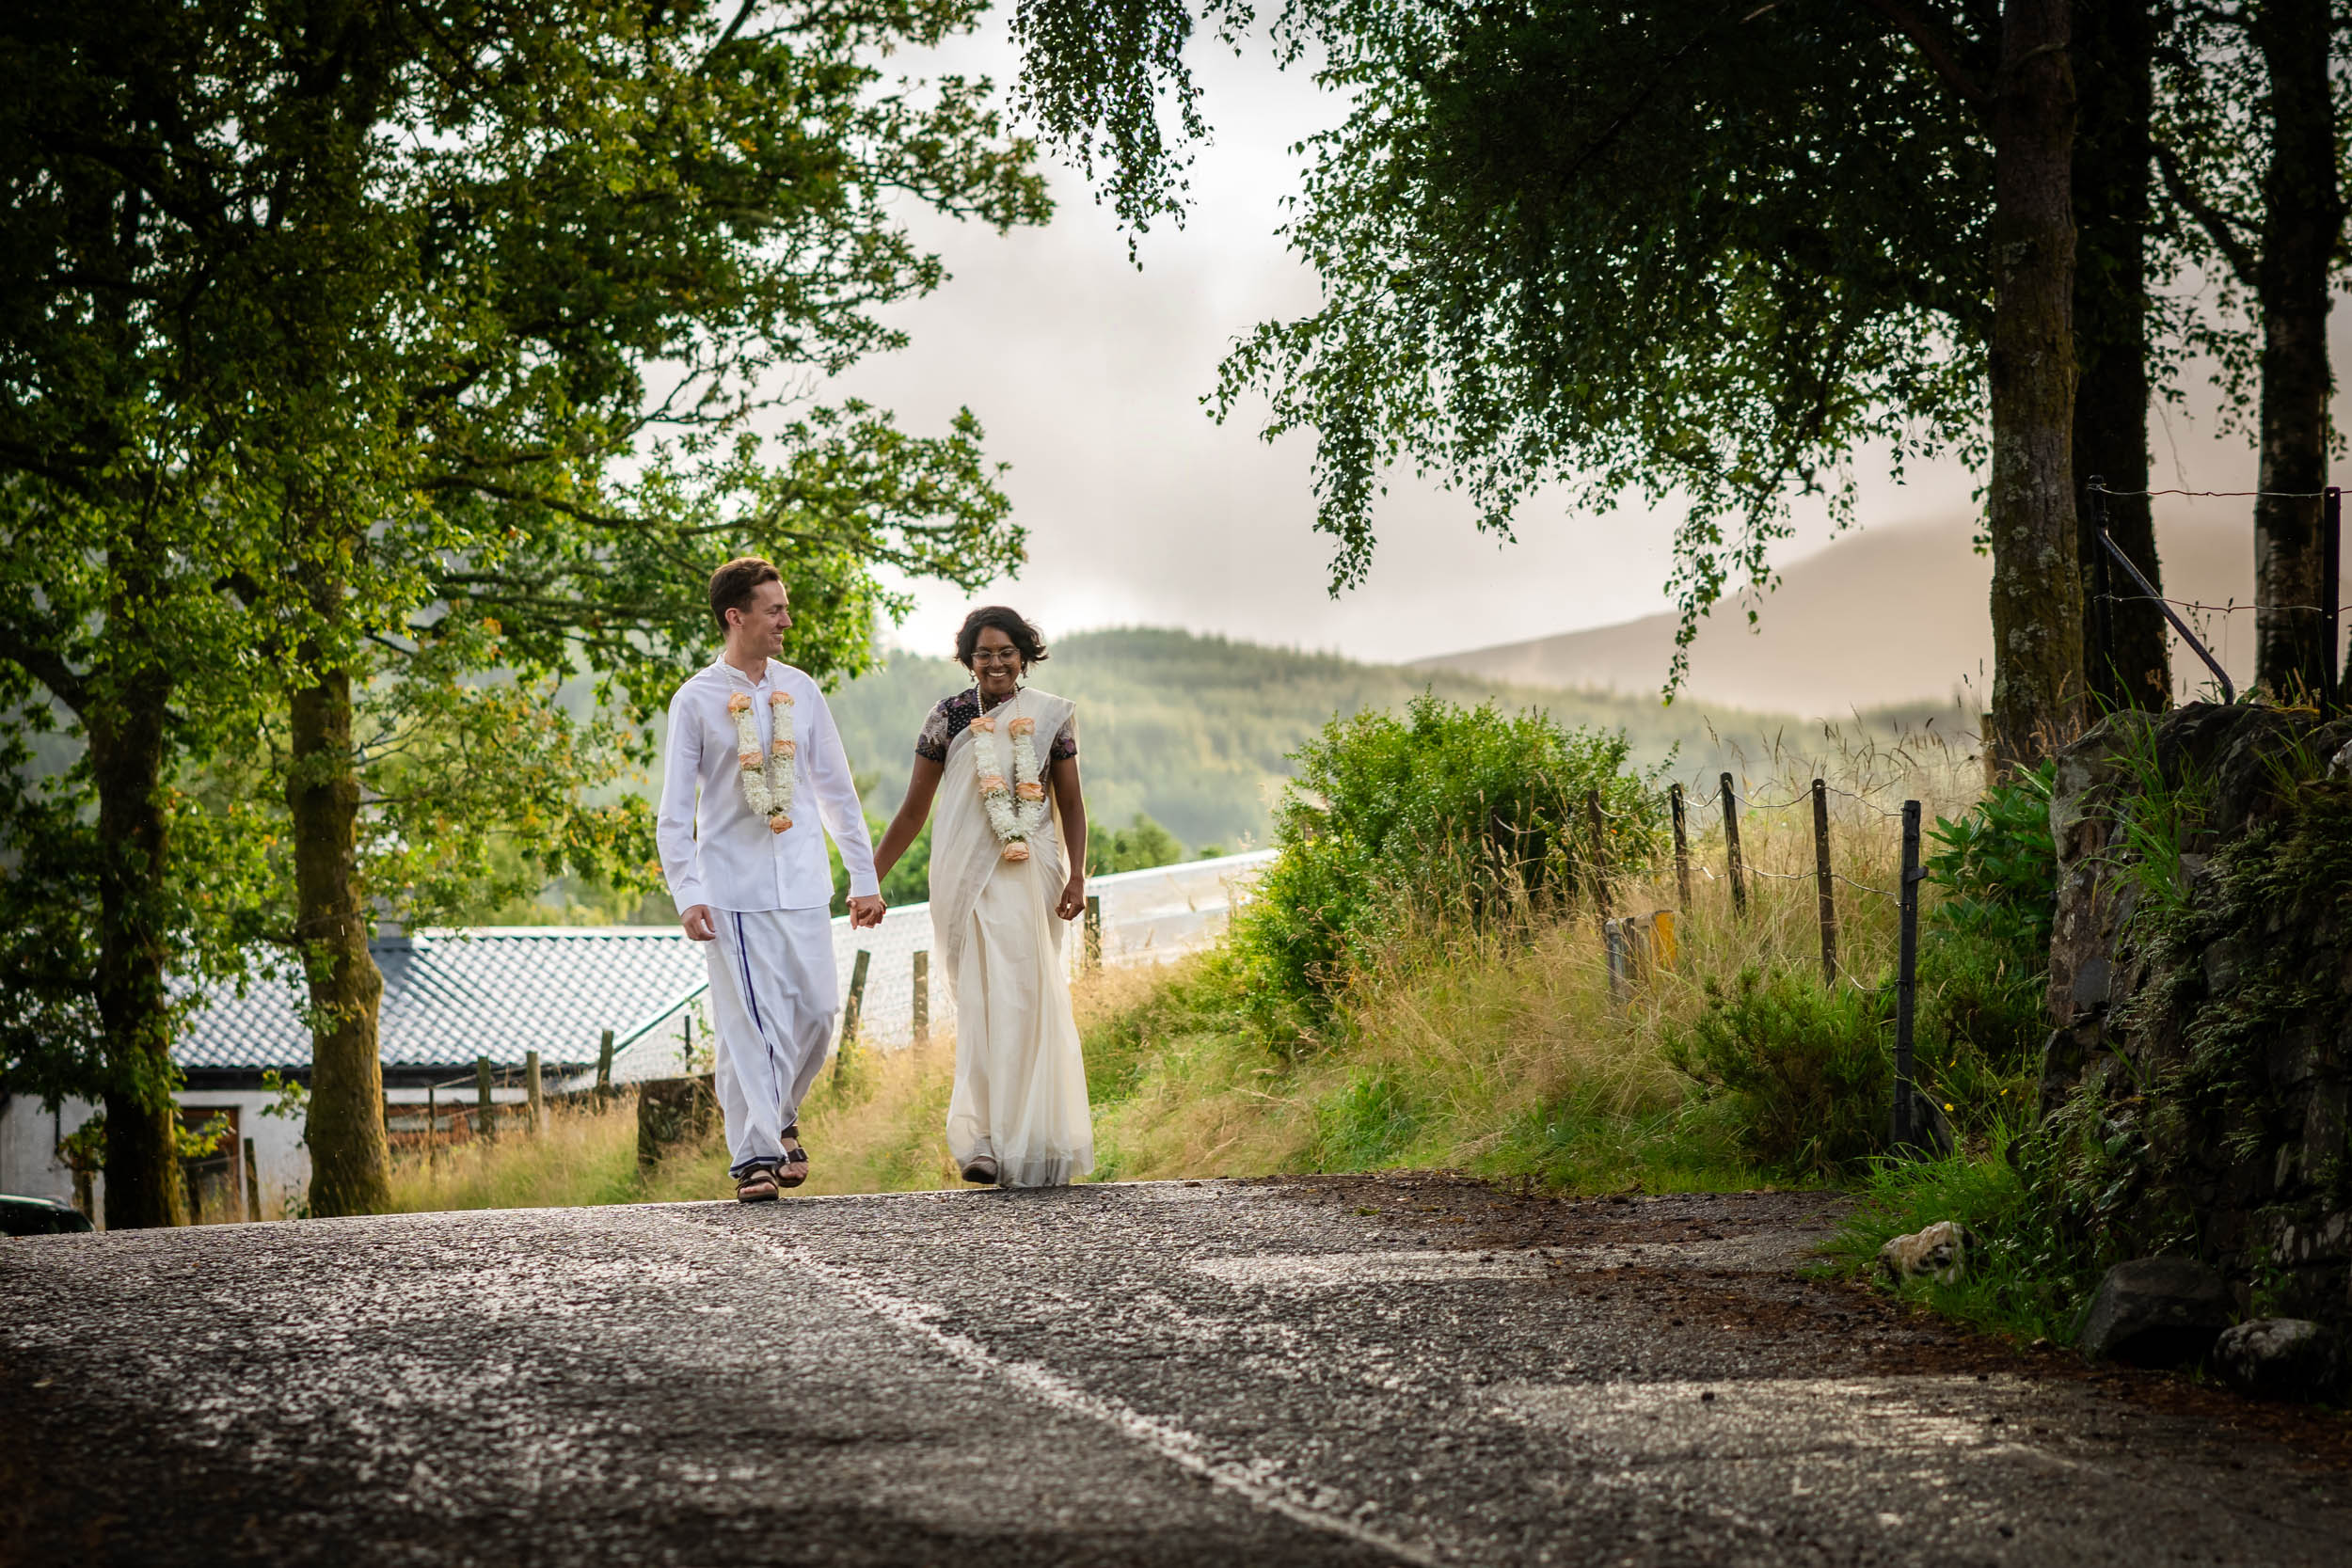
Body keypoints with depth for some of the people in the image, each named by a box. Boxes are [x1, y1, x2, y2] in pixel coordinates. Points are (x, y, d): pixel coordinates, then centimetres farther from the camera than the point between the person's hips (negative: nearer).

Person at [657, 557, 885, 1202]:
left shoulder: (800, 691, 9)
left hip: (801, 883, 4)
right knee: (752, 1023, -6)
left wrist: (864, 876, 14)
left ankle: (779, 1118, 27)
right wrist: (686, 894, -11)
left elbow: (835, 787, 15)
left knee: (816, 1014, 3)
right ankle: (755, 1155, -1)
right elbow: (675, 809, -2)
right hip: (732, 888, -4)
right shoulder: (697, 701, -2)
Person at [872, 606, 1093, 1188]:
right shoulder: (948, 718, 4)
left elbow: (1071, 803, 8)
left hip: (1032, 876, 1)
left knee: (1023, 999, -3)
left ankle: (1026, 1144, 6)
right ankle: (984, 1144, -7)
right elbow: (914, 810, 10)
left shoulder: (1051, 715, 6)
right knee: (984, 1002, -7)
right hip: (968, 877, -1)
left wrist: (1076, 876, -4)